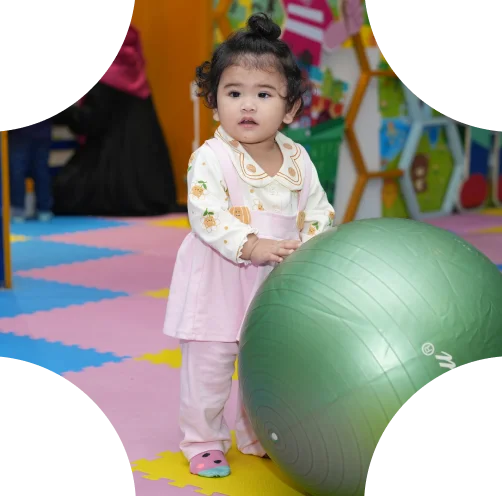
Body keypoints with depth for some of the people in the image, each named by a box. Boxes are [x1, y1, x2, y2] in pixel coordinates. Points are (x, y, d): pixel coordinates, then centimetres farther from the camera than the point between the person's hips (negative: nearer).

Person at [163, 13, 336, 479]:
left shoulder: (297, 160, 0)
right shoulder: (210, 159, -15)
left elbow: (317, 211, 5)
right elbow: (207, 215, -25)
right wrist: (251, 246, -35)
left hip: (277, 283, 5)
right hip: (219, 281, -5)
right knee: (208, 364, 3)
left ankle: (258, 436, 36)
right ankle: (203, 442, 21)